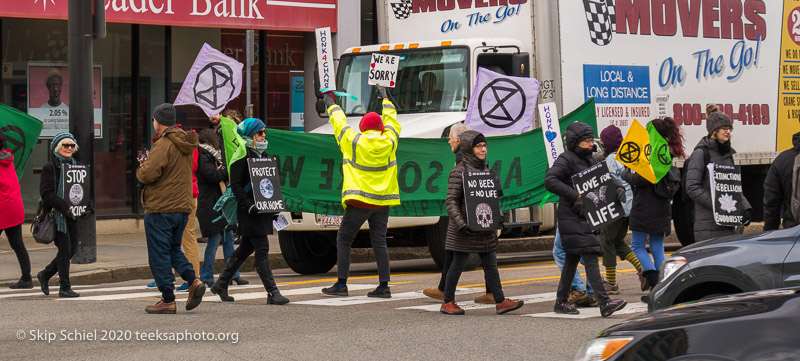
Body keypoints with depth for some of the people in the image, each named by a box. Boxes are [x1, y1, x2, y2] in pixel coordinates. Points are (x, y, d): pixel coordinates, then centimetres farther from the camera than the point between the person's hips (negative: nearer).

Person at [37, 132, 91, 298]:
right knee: (65, 250, -7)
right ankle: (64, 287, 2)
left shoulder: (75, 166, 15)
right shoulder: (50, 167, -5)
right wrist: (65, 207, -22)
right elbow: (46, 193, -13)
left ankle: (45, 275, 27)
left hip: (72, 215, 7)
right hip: (57, 215, -7)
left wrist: (87, 208, 1)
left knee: (72, 249, 8)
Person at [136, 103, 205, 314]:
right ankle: (193, 281, 1)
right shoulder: (185, 145, 13)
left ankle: (168, 300, 2)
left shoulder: (164, 145, -17)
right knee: (173, 249, 21)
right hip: (182, 207, 9)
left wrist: (141, 169, -2)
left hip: (161, 208, -8)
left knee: (159, 255, 0)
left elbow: (148, 174, -25)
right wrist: (147, 167, 13)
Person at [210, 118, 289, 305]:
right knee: (262, 249, -10)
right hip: (249, 211, -9)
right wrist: (249, 205, -22)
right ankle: (272, 293, -10)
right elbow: (235, 185, -13)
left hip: (263, 209, 9)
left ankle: (221, 284, 25)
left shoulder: (263, 155, 17)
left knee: (246, 248, 14)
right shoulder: (241, 156, -9)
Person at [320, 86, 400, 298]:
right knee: (379, 242, 5)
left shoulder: (353, 141, -5)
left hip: (359, 201, -4)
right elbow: (392, 122, 21)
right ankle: (384, 286, 1)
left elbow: (340, 124, 12)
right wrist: (385, 99, 36)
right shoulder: (389, 142, 3)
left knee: (343, 240, 5)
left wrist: (331, 106, 30)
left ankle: (341, 284, 0)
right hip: (383, 202, 4)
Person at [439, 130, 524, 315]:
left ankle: (500, 302, 7)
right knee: (459, 263, 1)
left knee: (491, 263, 6)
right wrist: (460, 224, -22)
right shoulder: (459, 171, -12)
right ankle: (447, 303, 11)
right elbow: (451, 201, -15)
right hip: (465, 229, -7)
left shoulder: (484, 168, 11)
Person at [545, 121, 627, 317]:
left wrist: (618, 187, -1)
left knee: (572, 258, 14)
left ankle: (561, 302, 23)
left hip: (584, 216, 9)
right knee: (590, 257, -15)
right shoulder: (566, 159, -10)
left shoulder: (590, 160, 15)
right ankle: (604, 303, -20)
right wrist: (575, 195, -25)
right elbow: (550, 181, -22)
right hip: (570, 217, -9)